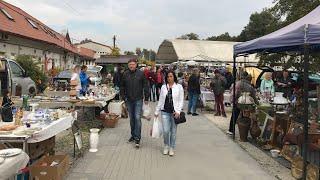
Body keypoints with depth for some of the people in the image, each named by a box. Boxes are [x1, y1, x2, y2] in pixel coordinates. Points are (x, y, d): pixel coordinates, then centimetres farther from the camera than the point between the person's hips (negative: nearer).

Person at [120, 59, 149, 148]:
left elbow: (146, 86, 0)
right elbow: (122, 87, 12)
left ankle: (137, 138, -5)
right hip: (129, 100, 3)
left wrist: (146, 98, -1)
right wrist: (123, 96, 5)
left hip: (138, 100, -3)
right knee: (131, 119, 13)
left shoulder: (141, 74, -3)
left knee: (137, 118, -9)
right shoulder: (125, 74, 4)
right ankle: (133, 135, 27)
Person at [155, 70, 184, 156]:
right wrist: (157, 111, 11)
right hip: (165, 112, 1)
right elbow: (160, 100, 12)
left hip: (174, 112, -1)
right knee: (166, 131, -3)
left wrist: (178, 111, -12)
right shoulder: (163, 87, 8)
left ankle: (171, 148, 22)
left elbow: (181, 100, -1)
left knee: (173, 131, 6)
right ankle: (166, 146, 21)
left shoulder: (179, 87, 0)